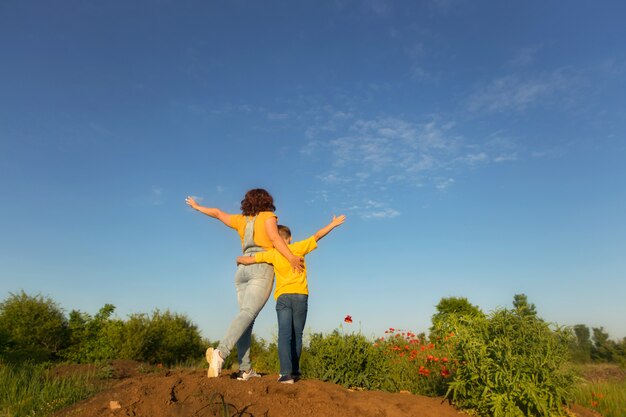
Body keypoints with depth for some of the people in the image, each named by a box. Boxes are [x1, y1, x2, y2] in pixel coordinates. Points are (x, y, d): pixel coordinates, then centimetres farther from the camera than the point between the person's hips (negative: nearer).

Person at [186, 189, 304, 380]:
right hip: (262, 268, -6)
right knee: (247, 314, -19)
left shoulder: (241, 220, 21)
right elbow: (274, 237, -10)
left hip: (243, 269, 6)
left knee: (248, 318, 4)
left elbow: (217, 213, 31)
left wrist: (197, 207, 47)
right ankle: (221, 353, -39)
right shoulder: (268, 216, 7)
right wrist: (291, 258, -17)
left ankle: (245, 369, -3)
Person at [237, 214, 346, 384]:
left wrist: (239, 259, 27)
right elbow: (317, 236, 6)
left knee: (284, 335, -6)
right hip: (300, 296, 1)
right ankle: (294, 370, 19)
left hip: (283, 297, 0)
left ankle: (286, 373, -17)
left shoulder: (272, 254, 6)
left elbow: (246, 260, 5)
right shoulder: (298, 248, 5)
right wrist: (333, 224, 16)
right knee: (297, 335, 12)